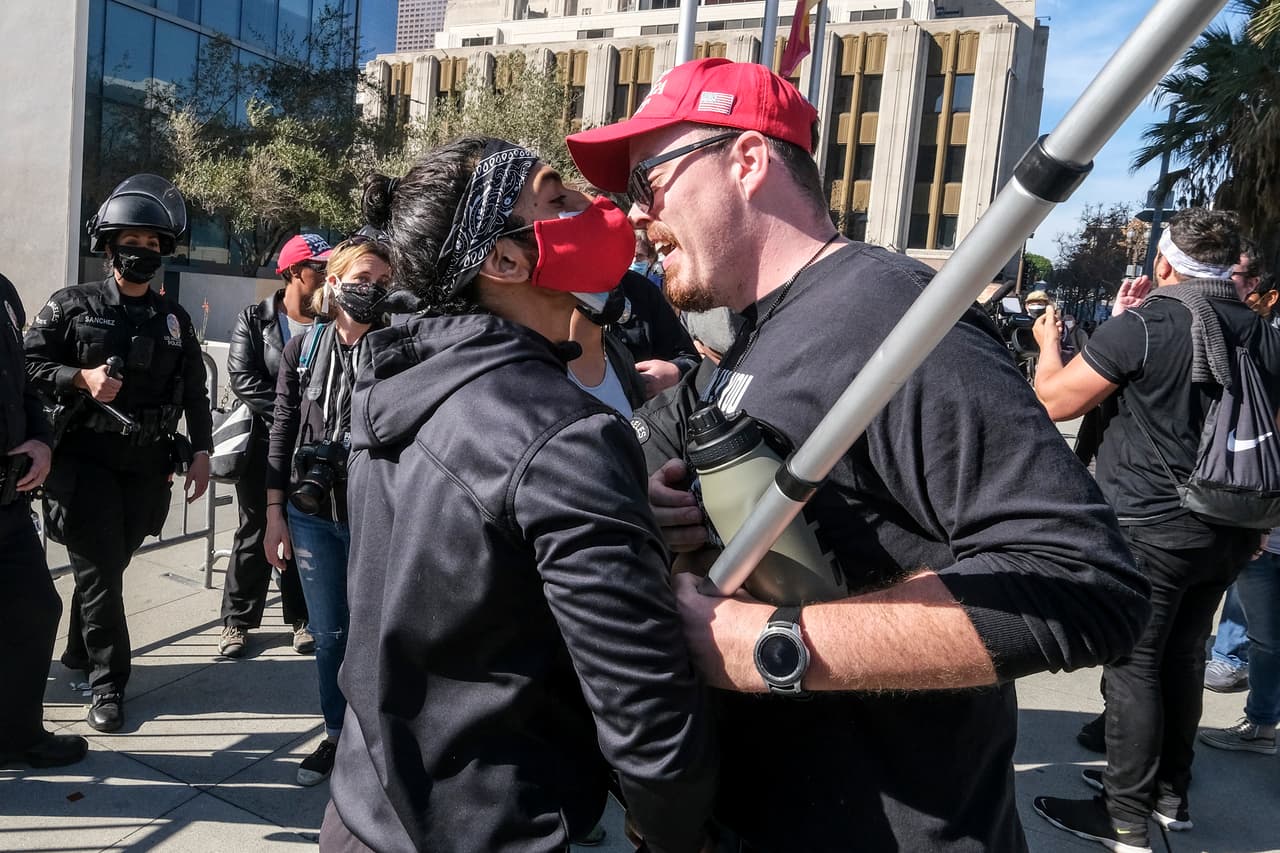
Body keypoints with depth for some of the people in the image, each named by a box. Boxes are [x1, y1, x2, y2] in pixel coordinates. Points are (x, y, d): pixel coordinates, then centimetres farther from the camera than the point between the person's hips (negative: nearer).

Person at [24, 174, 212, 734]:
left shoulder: (174, 319, 12)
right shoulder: (72, 306, 4)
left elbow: (194, 391, 12)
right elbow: (28, 363, -1)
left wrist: (201, 450, 3)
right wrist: (82, 378, -17)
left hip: (148, 467, 3)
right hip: (86, 460, -3)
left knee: (111, 566, 11)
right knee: (99, 572, -3)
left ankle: (79, 654, 32)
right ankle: (108, 682, 8)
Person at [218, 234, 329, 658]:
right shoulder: (254, 320, -2)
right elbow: (241, 377, -11)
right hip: (263, 443, -1)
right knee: (255, 533, 8)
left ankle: (300, 618, 24)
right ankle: (237, 620, 22)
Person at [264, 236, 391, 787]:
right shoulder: (303, 349, 4)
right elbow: (282, 434, 7)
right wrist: (274, 515, 6)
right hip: (312, 515, 3)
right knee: (328, 633, 13)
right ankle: (336, 735, 32)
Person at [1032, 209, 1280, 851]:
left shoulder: (1143, 325, -16)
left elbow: (1054, 401, -10)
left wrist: (1048, 344, 9)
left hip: (1150, 528, -7)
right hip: (1227, 532, 7)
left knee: (1132, 664, 2)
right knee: (1183, 659, 18)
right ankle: (1172, 795, 33)